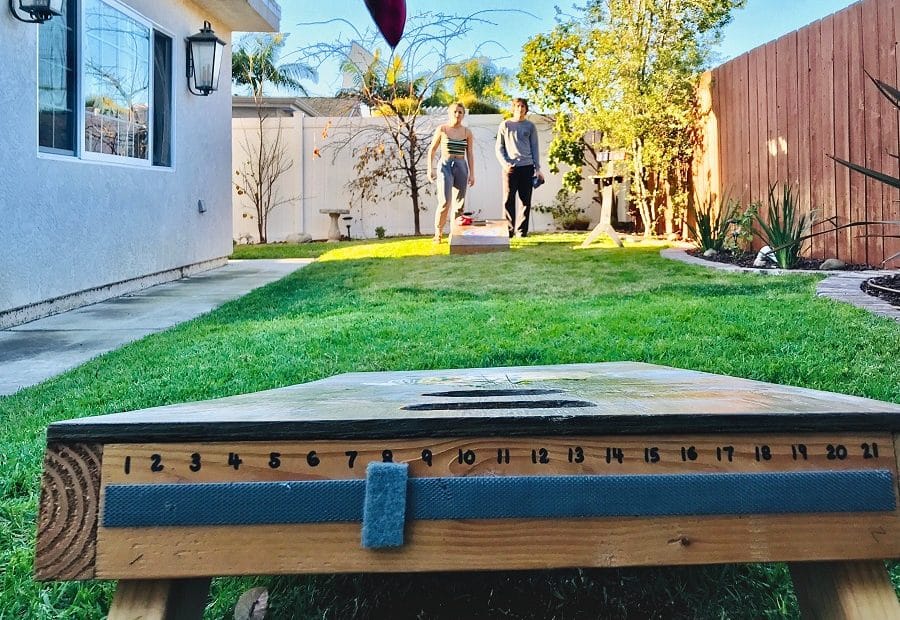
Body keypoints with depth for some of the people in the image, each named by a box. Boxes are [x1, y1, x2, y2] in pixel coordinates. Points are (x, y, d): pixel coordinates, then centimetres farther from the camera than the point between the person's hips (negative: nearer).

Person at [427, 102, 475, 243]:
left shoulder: (467, 132, 6)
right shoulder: (442, 129, 1)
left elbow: (470, 154, 7)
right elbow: (432, 149, 5)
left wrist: (472, 173, 2)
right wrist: (430, 168, -3)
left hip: (461, 167, 3)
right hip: (445, 166, -3)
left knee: (459, 203, 4)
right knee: (445, 201, -14)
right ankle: (438, 233, -2)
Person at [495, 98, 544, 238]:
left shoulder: (530, 126, 12)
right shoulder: (505, 125, 8)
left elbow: (535, 148, 12)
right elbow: (499, 148, 6)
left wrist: (538, 168, 5)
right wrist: (504, 163, -9)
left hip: (527, 167, 2)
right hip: (510, 167, -1)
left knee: (526, 201, 1)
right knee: (508, 200, -5)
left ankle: (521, 231, 6)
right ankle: (508, 230, 0)